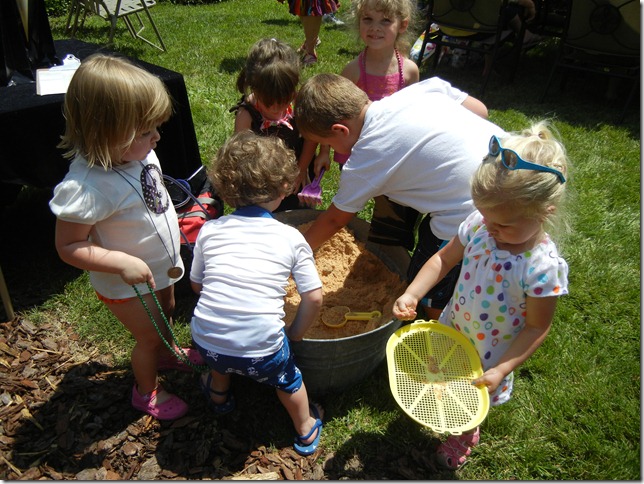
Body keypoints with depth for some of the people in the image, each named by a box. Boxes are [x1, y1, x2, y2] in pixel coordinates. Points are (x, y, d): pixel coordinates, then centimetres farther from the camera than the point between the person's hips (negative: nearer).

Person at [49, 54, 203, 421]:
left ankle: (165, 356, 62)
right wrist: (121, 262, -35)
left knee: (166, 316, 30)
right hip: (128, 284, -7)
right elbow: (69, 246, -28)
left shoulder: (138, 152, -14)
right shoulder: (84, 187, -37)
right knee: (150, 336, 15)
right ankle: (147, 391, 45)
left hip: (162, 266, 7)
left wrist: (173, 223, 9)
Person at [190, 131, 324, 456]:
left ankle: (218, 394, 62)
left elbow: (196, 284, 14)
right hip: (261, 349, -2)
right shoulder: (291, 237, -3)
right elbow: (314, 298, -3)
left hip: (205, 341, 3)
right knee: (286, 378, 29)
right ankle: (305, 430, 52)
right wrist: (295, 334, 12)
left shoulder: (209, 230, 2)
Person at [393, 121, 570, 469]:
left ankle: (466, 436, 60)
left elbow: (537, 327, -22)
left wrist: (500, 370, -23)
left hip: (489, 354, -3)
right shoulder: (479, 224, -21)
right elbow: (443, 259, -8)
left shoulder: (543, 267, -33)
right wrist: (411, 295, -20)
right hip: (452, 330, 4)